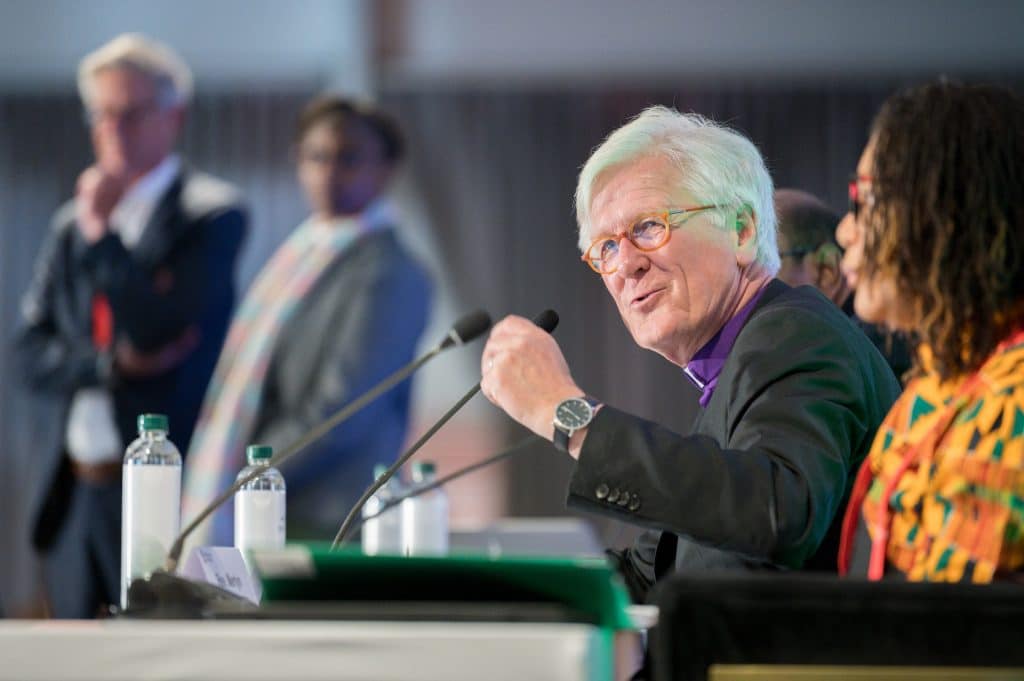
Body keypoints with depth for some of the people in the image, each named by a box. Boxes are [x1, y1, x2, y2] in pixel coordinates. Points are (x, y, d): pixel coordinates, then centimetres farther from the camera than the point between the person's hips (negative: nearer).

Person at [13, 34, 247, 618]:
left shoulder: (212, 214, -3)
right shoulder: (72, 225, 16)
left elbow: (160, 326, -14)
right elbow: (33, 353, 11)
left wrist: (102, 235, -10)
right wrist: (111, 363, -7)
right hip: (77, 494, 6)